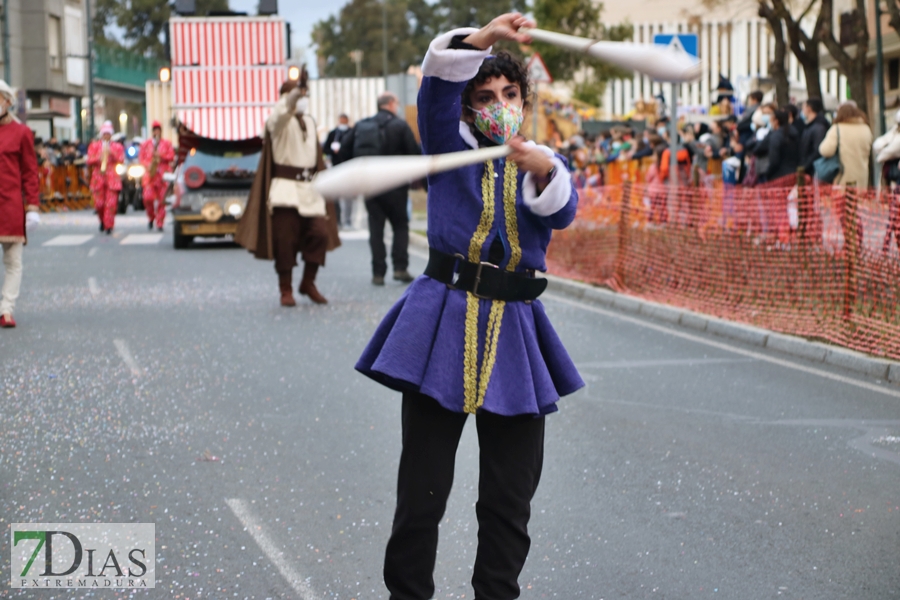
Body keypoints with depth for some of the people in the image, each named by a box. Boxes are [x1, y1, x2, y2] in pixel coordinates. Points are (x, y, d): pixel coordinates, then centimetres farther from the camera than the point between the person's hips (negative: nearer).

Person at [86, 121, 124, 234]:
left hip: (112, 179, -1)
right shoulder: (94, 146, 12)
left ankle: (109, 226, -4)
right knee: (99, 204, -2)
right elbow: (89, 161, 4)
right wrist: (98, 158, -14)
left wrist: (111, 154, -12)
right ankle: (103, 221, 24)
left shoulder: (117, 147, 11)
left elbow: (121, 161, 1)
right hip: (98, 178, 1)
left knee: (111, 203, -10)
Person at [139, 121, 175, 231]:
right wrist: (147, 166, -8)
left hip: (163, 176, 0)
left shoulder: (167, 144, 12)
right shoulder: (146, 144, 13)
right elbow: (141, 157, 9)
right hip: (149, 175, 0)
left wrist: (161, 156, -12)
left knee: (161, 200, -4)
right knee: (148, 198, -13)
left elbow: (171, 157, 4)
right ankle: (151, 217, 12)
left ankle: (159, 223, 1)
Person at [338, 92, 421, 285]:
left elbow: (344, 151, 7)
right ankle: (400, 267, -2)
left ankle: (378, 273, 3)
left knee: (376, 228, 7)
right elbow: (415, 153, -12)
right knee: (400, 225, 9)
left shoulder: (361, 126, 7)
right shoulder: (400, 125, -7)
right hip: (394, 185, -3)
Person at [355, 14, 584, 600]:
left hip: (515, 331, 2)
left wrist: (544, 172, -32)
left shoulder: (544, 162, 12)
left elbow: (562, 210, -11)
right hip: (443, 324, -2)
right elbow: (438, 86, -11)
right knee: (423, 487, -1)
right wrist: (482, 39, -28)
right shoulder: (451, 146, 8)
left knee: (511, 494, 6)